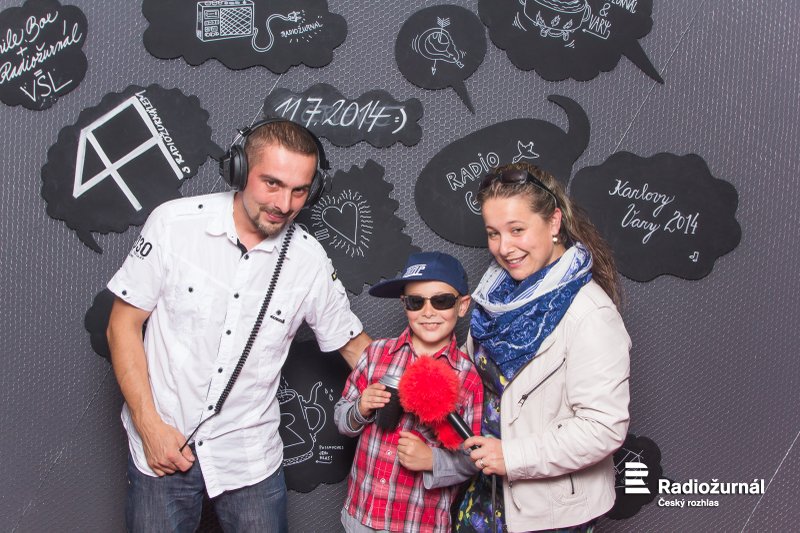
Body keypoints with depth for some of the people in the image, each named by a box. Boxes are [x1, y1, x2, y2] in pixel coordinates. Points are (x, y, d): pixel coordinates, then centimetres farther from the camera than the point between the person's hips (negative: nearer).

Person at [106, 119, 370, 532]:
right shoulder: (174, 223, -10)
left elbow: (353, 343, 5)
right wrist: (149, 425, -10)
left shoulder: (309, 259, -7)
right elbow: (123, 325, -5)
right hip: (160, 450, -1)